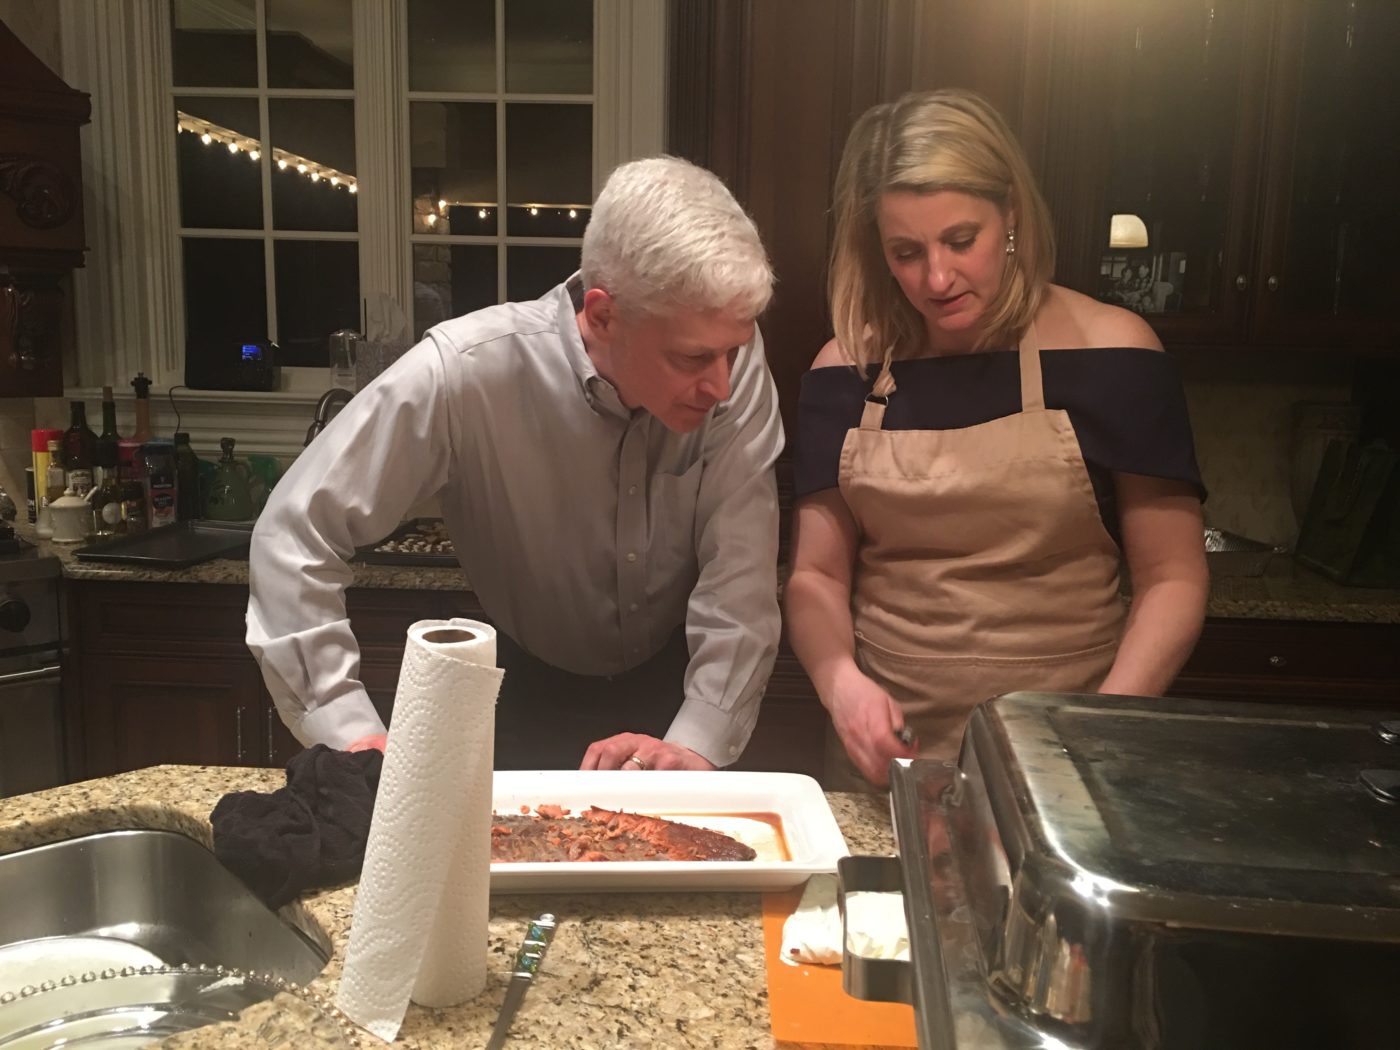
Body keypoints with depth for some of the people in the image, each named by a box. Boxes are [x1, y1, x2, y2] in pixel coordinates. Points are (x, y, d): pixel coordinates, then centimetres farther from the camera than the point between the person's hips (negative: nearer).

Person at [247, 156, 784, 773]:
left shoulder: (733, 360, -20)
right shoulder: (462, 374, -27)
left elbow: (741, 573, -21)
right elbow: (295, 535, -20)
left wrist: (700, 742, -33)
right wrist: (350, 731, -26)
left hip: (676, 689, -1)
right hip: (528, 692, 1)